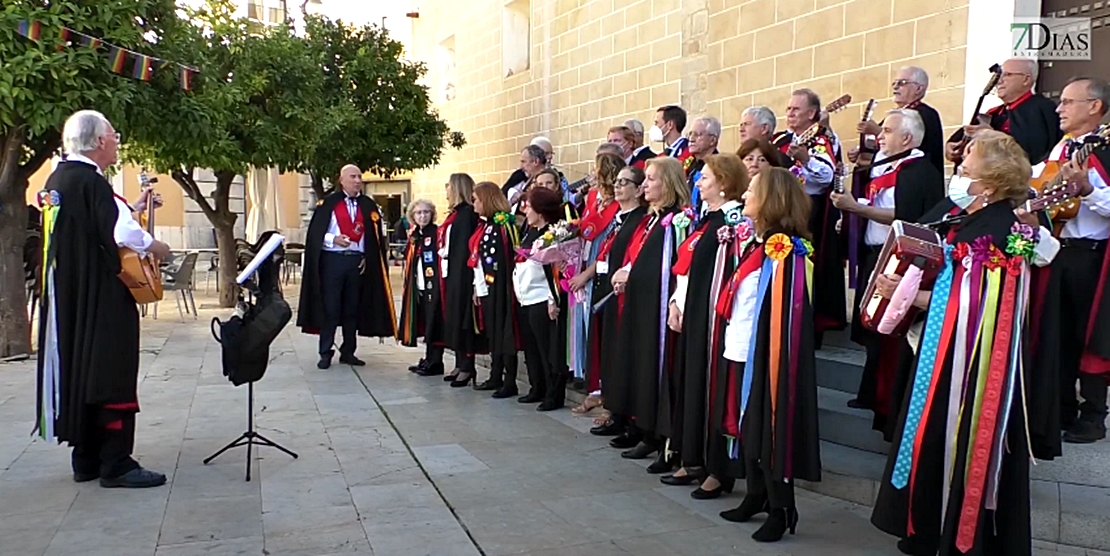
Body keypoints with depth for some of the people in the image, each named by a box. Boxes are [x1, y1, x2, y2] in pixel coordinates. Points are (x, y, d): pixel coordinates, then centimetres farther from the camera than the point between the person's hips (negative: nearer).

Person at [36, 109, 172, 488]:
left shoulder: (57, 179, 12)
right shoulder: (90, 181, -17)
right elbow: (121, 233, -26)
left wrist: (133, 208, 14)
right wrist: (154, 246, -8)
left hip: (69, 296, 10)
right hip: (101, 299, -10)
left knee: (79, 372, 13)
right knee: (112, 375, -5)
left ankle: (86, 459, 21)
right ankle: (116, 464, 0)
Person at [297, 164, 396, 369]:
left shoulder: (369, 206, 9)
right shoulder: (328, 203, 0)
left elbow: (376, 237, 11)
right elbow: (315, 233, -2)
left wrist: (368, 258, 0)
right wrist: (333, 239, -18)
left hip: (357, 262, 3)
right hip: (332, 260, -3)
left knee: (353, 308, 8)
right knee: (330, 308, -1)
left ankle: (348, 352, 17)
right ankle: (325, 353, 8)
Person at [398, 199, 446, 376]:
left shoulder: (437, 232, -7)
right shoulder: (414, 235, 14)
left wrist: (437, 284, -18)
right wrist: (410, 285, 13)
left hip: (434, 285, -7)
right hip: (419, 286, 7)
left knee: (433, 324, -3)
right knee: (424, 324, 13)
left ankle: (435, 363, 4)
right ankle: (429, 360, 22)